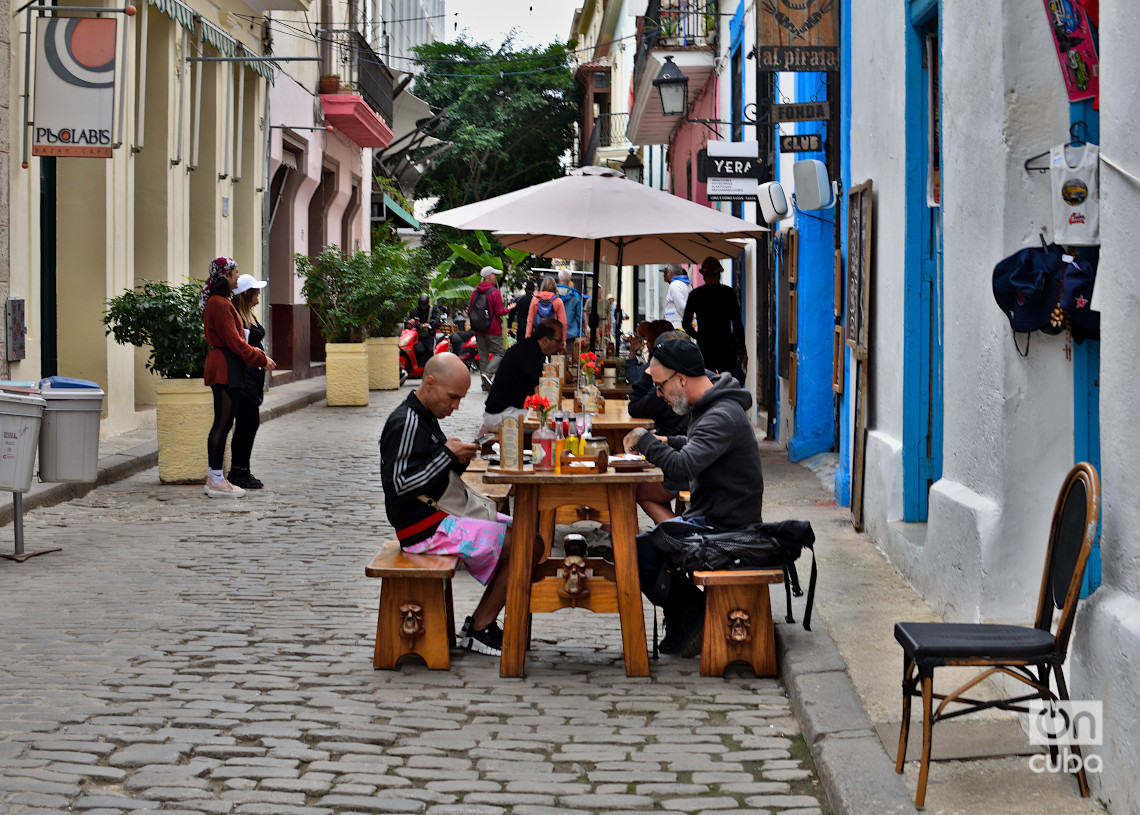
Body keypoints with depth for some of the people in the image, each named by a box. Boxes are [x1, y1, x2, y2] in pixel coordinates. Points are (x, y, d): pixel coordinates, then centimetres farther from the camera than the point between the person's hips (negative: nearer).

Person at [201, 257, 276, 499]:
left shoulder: (217, 302, 18)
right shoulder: (220, 304, -15)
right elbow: (233, 341, -17)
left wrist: (257, 355, 18)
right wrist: (261, 359, -9)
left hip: (221, 367, 11)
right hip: (225, 369, -11)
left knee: (222, 423, 12)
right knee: (223, 423, -8)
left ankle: (214, 477, 16)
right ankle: (217, 481, -6)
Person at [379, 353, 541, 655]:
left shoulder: (426, 418, 15)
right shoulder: (404, 424, -17)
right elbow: (398, 487, -25)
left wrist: (459, 459, 0)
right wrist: (448, 455, -18)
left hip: (444, 515, 11)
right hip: (425, 529, -10)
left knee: (527, 536, 11)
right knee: (527, 546, -16)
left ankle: (479, 622, 9)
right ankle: (479, 629, -5)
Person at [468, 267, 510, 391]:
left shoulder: (475, 292, 7)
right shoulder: (494, 292, -12)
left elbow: (469, 311, 9)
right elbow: (500, 312, -14)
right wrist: (508, 309, 5)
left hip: (478, 330, 6)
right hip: (493, 329, -6)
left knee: (483, 355, 9)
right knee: (499, 353, 1)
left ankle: (486, 384, 7)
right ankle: (488, 373, -21)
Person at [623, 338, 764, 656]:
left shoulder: (722, 417, -22)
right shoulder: (710, 407, 10)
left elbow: (681, 466, -35)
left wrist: (644, 440, -19)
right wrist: (666, 442, 14)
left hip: (724, 530, -11)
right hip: (708, 519, 11)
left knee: (637, 554, -17)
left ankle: (693, 617, -1)